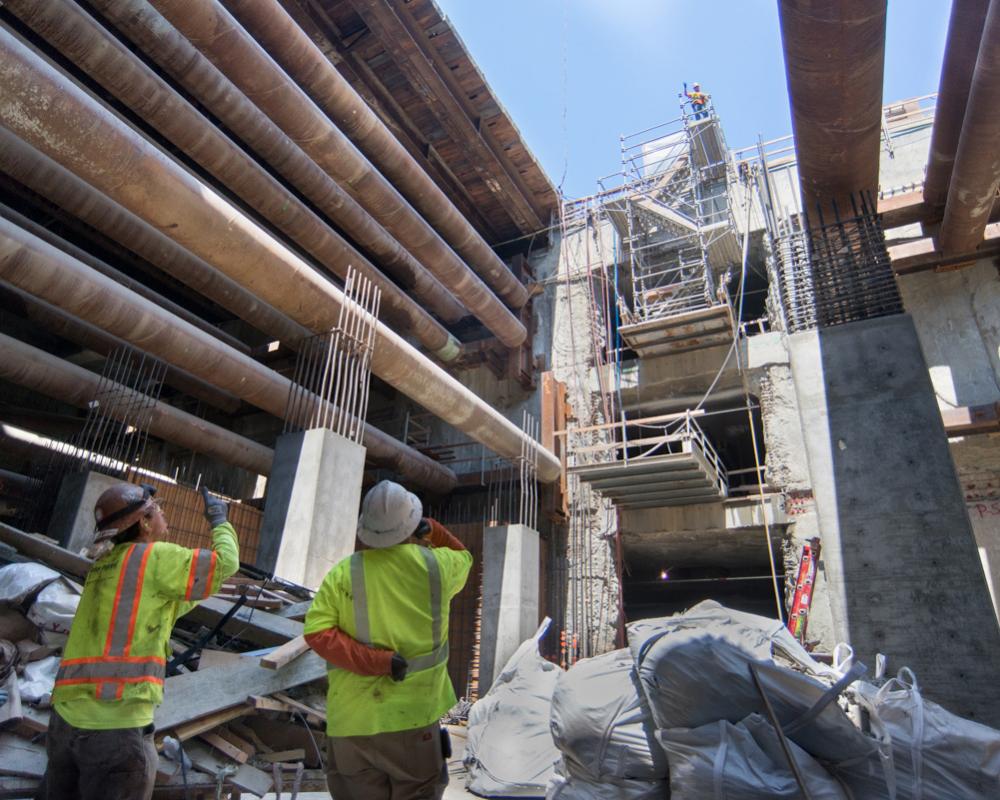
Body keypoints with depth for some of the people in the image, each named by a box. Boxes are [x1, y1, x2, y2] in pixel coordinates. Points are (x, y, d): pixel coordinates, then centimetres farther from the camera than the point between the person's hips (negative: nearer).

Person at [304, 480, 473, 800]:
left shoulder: (343, 573, -6)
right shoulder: (435, 565, -7)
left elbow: (317, 632, -14)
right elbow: (463, 559, 15)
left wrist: (376, 661, -17)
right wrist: (431, 529, 3)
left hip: (352, 719, 1)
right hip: (412, 713, -1)